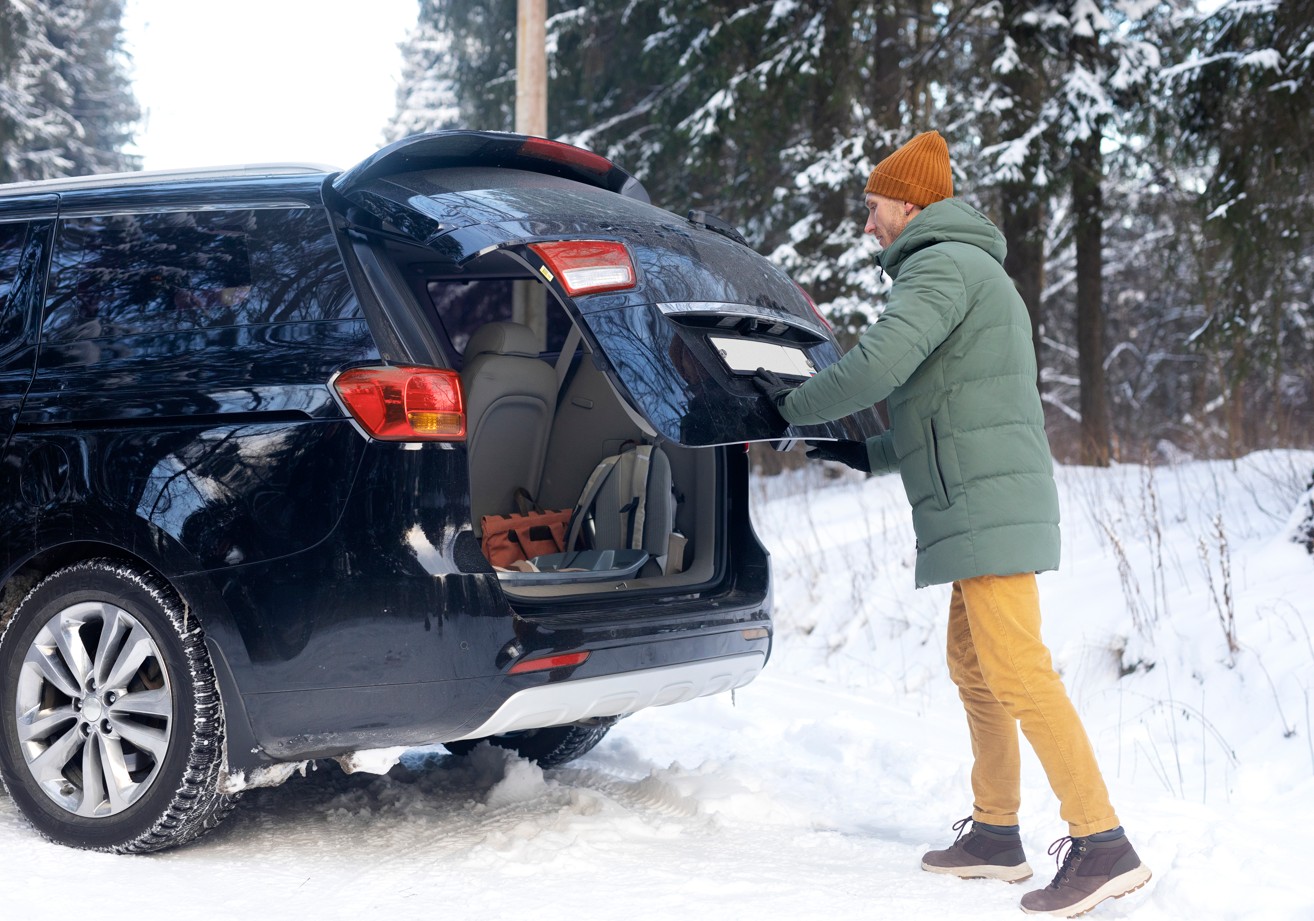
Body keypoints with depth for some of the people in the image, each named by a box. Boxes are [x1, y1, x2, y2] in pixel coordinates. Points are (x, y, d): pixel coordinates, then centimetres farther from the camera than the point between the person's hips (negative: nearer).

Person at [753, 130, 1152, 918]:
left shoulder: (942, 264, -7)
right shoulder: (972, 273, 26)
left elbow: (877, 365, -20)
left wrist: (794, 402, -4)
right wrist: (866, 454, 25)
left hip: (988, 500, -11)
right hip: (984, 503, 11)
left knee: (1017, 673, -14)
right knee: (973, 671, 15)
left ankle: (1102, 844, -17)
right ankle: (996, 835, 21)